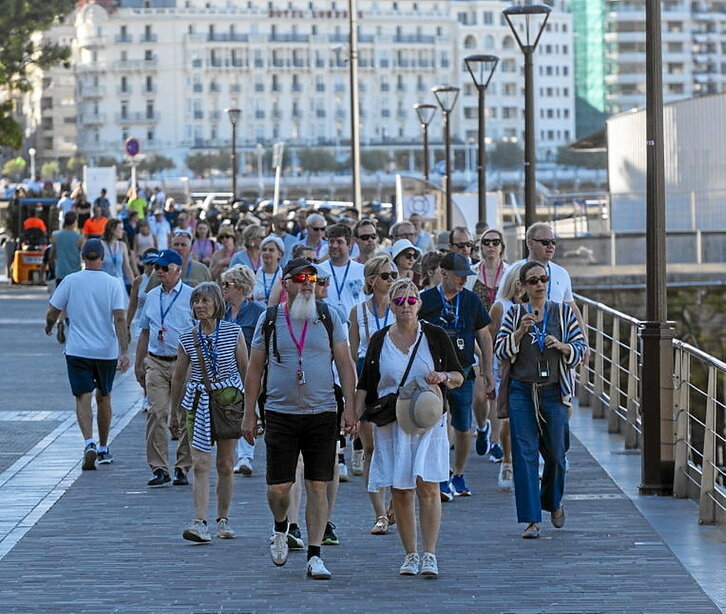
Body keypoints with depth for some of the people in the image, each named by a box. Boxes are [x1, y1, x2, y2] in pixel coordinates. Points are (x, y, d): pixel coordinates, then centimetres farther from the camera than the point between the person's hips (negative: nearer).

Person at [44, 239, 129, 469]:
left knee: (83, 398, -3)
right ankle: (104, 449, 26)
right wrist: (124, 352, -14)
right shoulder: (112, 284, -4)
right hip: (107, 350, 1)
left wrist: (49, 327, 23)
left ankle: (89, 444, -25)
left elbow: (52, 314, 0)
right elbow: (120, 319, -12)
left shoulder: (70, 281, -4)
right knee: (103, 397, 16)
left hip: (77, 350, -1)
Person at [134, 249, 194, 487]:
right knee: (156, 414, -7)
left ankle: (182, 468, 9)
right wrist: (138, 363, 18)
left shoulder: (191, 296, -1)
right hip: (156, 363, 3)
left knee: (184, 418, 1)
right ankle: (159, 468, -6)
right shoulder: (152, 296, 14)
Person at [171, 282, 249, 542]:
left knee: (226, 464, 7)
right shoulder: (187, 339, 1)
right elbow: (178, 377, 12)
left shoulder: (233, 332, -3)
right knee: (200, 464, -9)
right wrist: (174, 412, 16)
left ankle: (223, 519, 20)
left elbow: (246, 369, 3)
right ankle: (201, 522, -16)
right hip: (198, 402, 1)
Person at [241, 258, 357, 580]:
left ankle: (314, 555, 4)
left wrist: (349, 408, -3)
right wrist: (249, 414, 4)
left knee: (318, 487, -1)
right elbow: (255, 368, 8)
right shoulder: (269, 319, 4)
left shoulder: (328, 317, 5)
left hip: (322, 413, 0)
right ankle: (281, 529, 30)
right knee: (279, 486, -2)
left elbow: (345, 364, 6)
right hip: (280, 413, 0)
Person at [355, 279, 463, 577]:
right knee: (400, 491, 1)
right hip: (391, 424, 2)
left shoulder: (435, 336, 4)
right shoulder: (379, 340, 9)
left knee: (427, 486, -10)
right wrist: (356, 416, -1)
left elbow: (459, 377, 9)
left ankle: (429, 555, -9)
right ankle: (410, 555, 11)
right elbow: (365, 384, 12)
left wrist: (444, 377, -13)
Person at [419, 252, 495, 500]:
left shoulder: (471, 300, 7)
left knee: (463, 428, 7)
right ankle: (442, 480, -6)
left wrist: (488, 370, 11)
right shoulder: (425, 300, -1)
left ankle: (458, 476, 24)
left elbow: (484, 336, 14)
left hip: (463, 371, 3)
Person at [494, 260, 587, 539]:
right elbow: (501, 350, 0)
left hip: (553, 391, 1)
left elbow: (581, 348, 5)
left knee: (555, 452, 7)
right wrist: (521, 331, -15)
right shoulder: (514, 314, 7)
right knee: (524, 453, -8)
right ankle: (531, 519, -7)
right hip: (522, 392, 0)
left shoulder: (563, 312, 6)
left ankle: (553, 503, 36)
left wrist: (561, 346, -14)